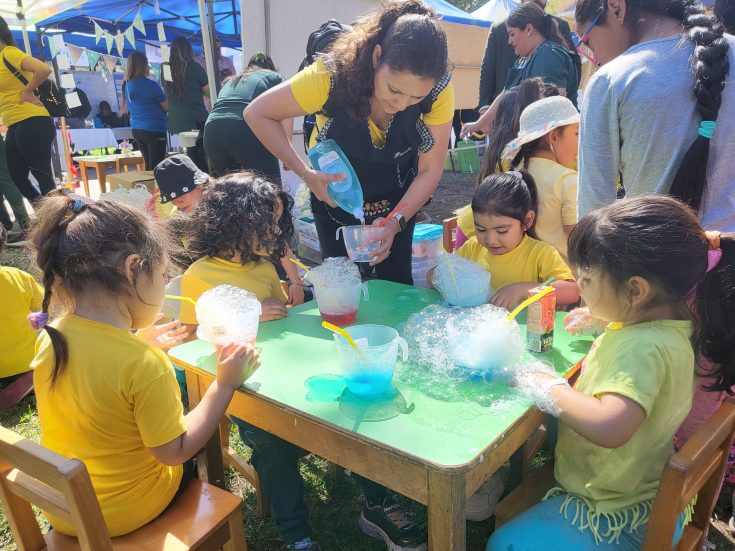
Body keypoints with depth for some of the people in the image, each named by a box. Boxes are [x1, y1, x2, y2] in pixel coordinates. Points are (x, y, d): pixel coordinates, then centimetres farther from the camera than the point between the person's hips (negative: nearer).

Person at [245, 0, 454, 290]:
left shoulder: (438, 89, -27)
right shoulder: (333, 75, -33)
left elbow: (429, 171, -19)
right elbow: (258, 114, -22)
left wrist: (395, 224, -34)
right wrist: (307, 174, -33)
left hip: (397, 198, 2)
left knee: (396, 285, 9)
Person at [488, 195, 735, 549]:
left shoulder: (642, 347, -34)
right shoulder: (666, 321, -6)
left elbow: (608, 427, -48)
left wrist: (550, 387, -33)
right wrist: (601, 320, -1)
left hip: (619, 520, -9)